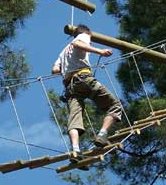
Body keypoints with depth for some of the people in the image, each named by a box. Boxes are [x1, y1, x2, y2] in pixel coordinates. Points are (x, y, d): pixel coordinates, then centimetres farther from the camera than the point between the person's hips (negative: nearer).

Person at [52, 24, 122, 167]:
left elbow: (55, 70, 22)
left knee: (74, 117, -14)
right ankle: (102, 136, -22)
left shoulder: (65, 50, 38)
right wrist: (99, 51, -20)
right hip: (84, 76, -6)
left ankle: (75, 150, -38)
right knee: (114, 105, 0)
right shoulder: (83, 36, 19)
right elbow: (77, 44, -8)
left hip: (69, 84, 6)